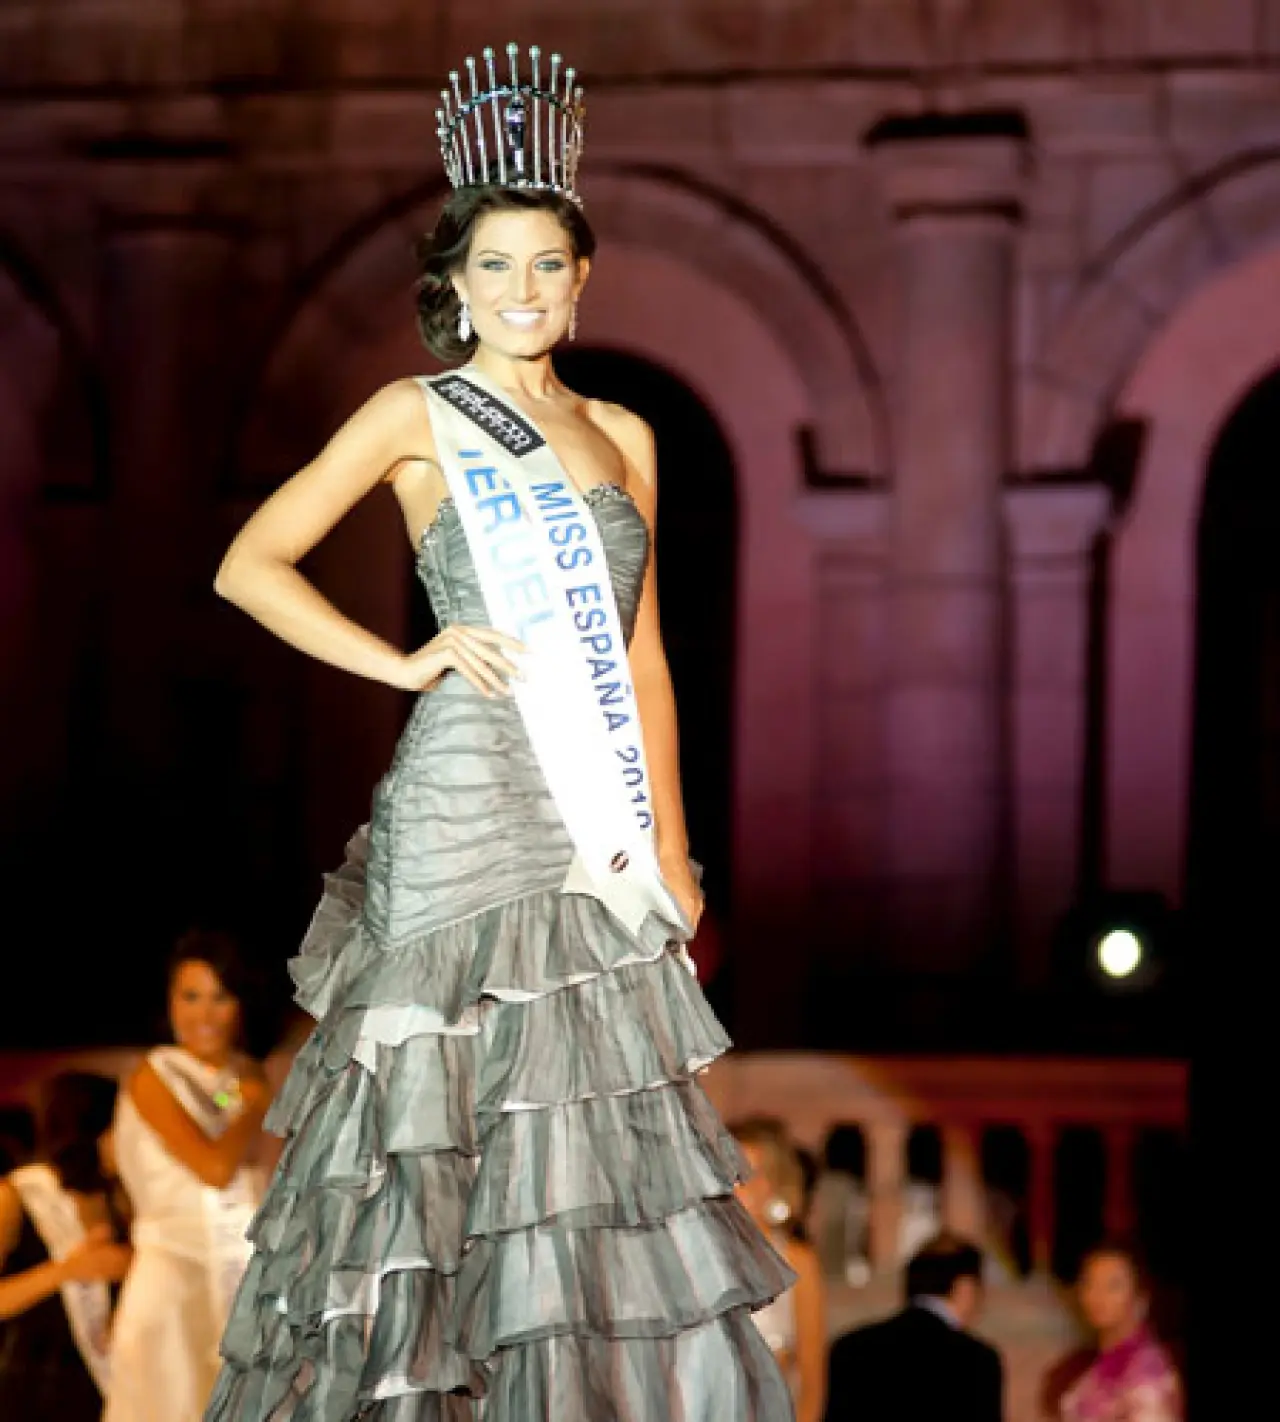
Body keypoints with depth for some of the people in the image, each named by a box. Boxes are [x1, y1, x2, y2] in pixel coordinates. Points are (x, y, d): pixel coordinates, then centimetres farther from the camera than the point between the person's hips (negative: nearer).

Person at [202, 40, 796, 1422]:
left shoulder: (621, 437, 15)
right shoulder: (417, 417, 2)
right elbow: (250, 566, 0)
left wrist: (670, 844, 12)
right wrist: (406, 660, -8)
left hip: (598, 833, 5)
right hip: (466, 810, -5)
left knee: (600, 1134, 2)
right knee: (457, 1131, -5)